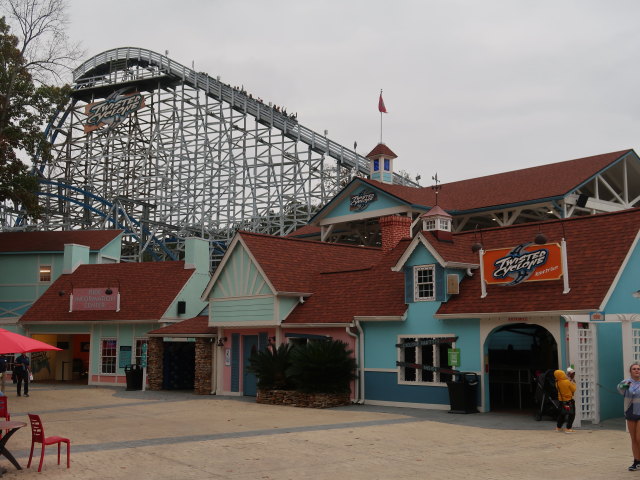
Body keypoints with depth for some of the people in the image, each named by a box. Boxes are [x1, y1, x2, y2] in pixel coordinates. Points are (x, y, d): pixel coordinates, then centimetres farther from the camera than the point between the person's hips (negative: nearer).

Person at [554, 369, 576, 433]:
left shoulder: (557, 383, -5)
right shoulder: (568, 382, -20)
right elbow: (573, 389, -9)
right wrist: (573, 384, 7)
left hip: (561, 401, 6)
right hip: (569, 401, -6)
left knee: (562, 414, 19)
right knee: (571, 414, 5)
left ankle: (558, 427, 26)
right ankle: (568, 428, 1)